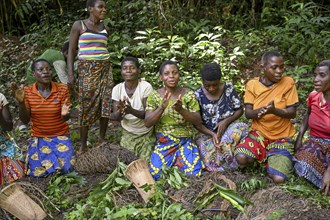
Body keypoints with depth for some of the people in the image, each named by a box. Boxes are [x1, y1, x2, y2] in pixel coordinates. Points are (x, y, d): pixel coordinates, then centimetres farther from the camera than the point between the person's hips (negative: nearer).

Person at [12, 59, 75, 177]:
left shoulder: (62, 89, -13)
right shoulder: (27, 91, -9)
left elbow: (65, 118, -11)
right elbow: (25, 120, -8)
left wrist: (65, 114, -36)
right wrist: (21, 102, -26)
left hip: (60, 135, -1)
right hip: (38, 137, 1)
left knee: (66, 167, -20)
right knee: (37, 171, -16)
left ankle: (55, 152, 14)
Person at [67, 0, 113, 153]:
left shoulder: (105, 28, 12)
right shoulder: (79, 25, -1)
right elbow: (71, 50, -2)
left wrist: (109, 70, 18)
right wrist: (70, 74, -11)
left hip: (105, 68, 5)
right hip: (87, 69, -5)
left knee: (106, 104, 2)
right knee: (87, 105, -3)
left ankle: (102, 139, 18)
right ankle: (83, 145, 6)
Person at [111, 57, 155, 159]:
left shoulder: (146, 87, -19)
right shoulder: (117, 89, -9)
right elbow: (115, 117, -12)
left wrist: (131, 110, -42)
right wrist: (120, 111, -37)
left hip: (146, 134, -3)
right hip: (128, 135, 3)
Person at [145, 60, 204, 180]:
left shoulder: (188, 94, -3)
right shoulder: (154, 96, -3)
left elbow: (198, 122, -7)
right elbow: (147, 123, -10)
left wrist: (181, 110, -25)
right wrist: (162, 107, -27)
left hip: (185, 142, 0)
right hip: (163, 143, 0)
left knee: (194, 174, -17)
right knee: (155, 175, -15)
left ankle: (178, 162, 15)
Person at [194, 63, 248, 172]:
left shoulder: (228, 88, -5)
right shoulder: (198, 95, -8)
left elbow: (240, 110, 2)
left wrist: (226, 121, -16)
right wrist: (212, 134, -21)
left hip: (228, 128, 2)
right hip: (207, 133, -1)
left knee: (242, 128, -32)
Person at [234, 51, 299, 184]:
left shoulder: (288, 83, -10)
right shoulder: (252, 84, -5)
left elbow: (292, 113, -10)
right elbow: (248, 113, -7)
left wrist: (274, 110, -31)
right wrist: (260, 110, -30)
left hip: (282, 136, -1)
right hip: (259, 132, 2)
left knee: (279, 179, -21)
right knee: (241, 158, -29)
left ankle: (273, 159, 14)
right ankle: (265, 156, 6)